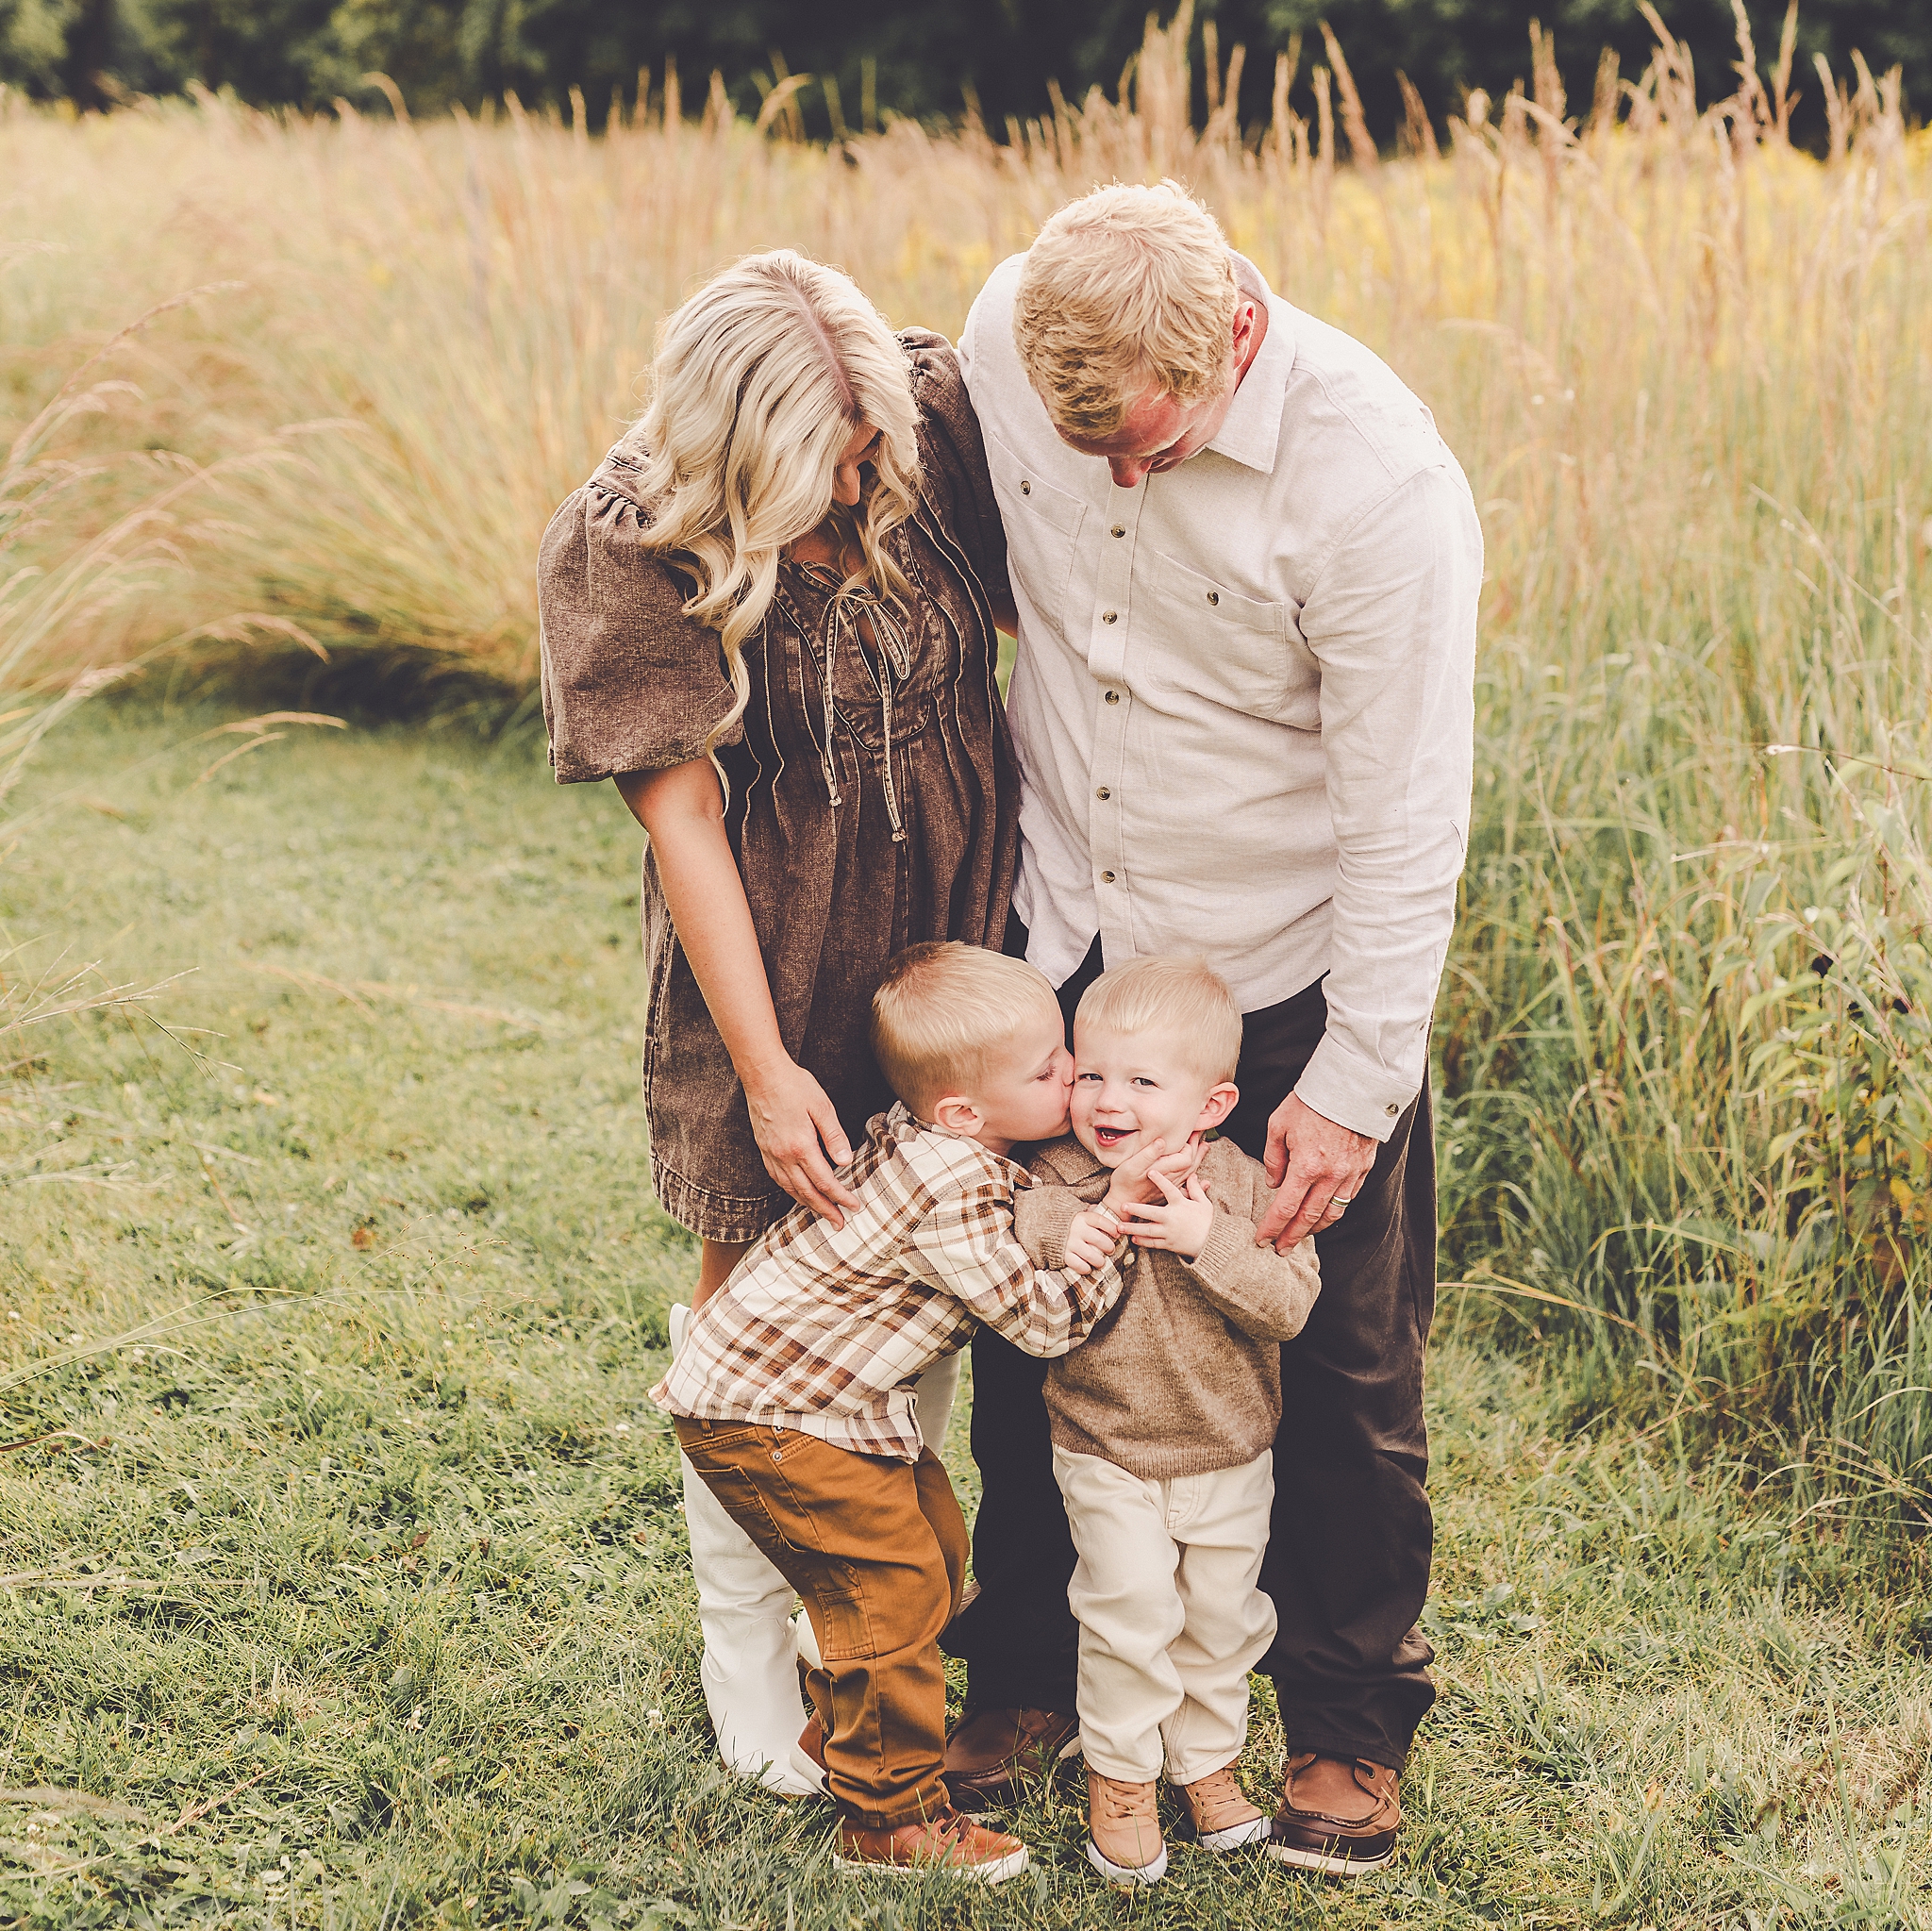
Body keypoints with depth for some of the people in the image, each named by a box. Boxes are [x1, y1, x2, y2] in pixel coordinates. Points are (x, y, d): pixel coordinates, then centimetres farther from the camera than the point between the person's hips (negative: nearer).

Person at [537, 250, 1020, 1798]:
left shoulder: (939, 422, -11)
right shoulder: (628, 550, -19)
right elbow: (682, 811, -17)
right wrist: (765, 1065, -16)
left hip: (956, 926, 3)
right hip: (771, 957, -3)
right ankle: (746, 1640, 27)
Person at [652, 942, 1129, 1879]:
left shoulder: (946, 1144, 0)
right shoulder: (949, 1193, -30)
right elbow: (1045, 1323, -24)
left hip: (827, 1393, 10)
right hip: (763, 1415, -10)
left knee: (934, 1543, 17)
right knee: (891, 1585, -6)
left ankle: (841, 1743, 35)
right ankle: (889, 1820, 8)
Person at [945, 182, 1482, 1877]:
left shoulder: (1376, 478, -27)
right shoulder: (1003, 335, -12)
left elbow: (1405, 815, -20)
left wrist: (1354, 1083, -17)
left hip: (1289, 973, -4)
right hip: (1066, 937, 4)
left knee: (1334, 1369, 7)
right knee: (1030, 1325, 13)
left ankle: (1350, 1726, 27)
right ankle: (1028, 1676, 33)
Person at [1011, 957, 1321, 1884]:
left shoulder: (1245, 1187, -14)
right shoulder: (1062, 1174, -13)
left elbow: (1290, 1304, -21)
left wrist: (1206, 1242, -33)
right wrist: (1060, 1226, -37)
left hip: (1231, 1455, 2)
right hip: (1107, 1458, -1)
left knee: (1221, 1616, 15)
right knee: (1131, 1616, -3)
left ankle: (1207, 1760, 37)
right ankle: (1119, 1774, 19)